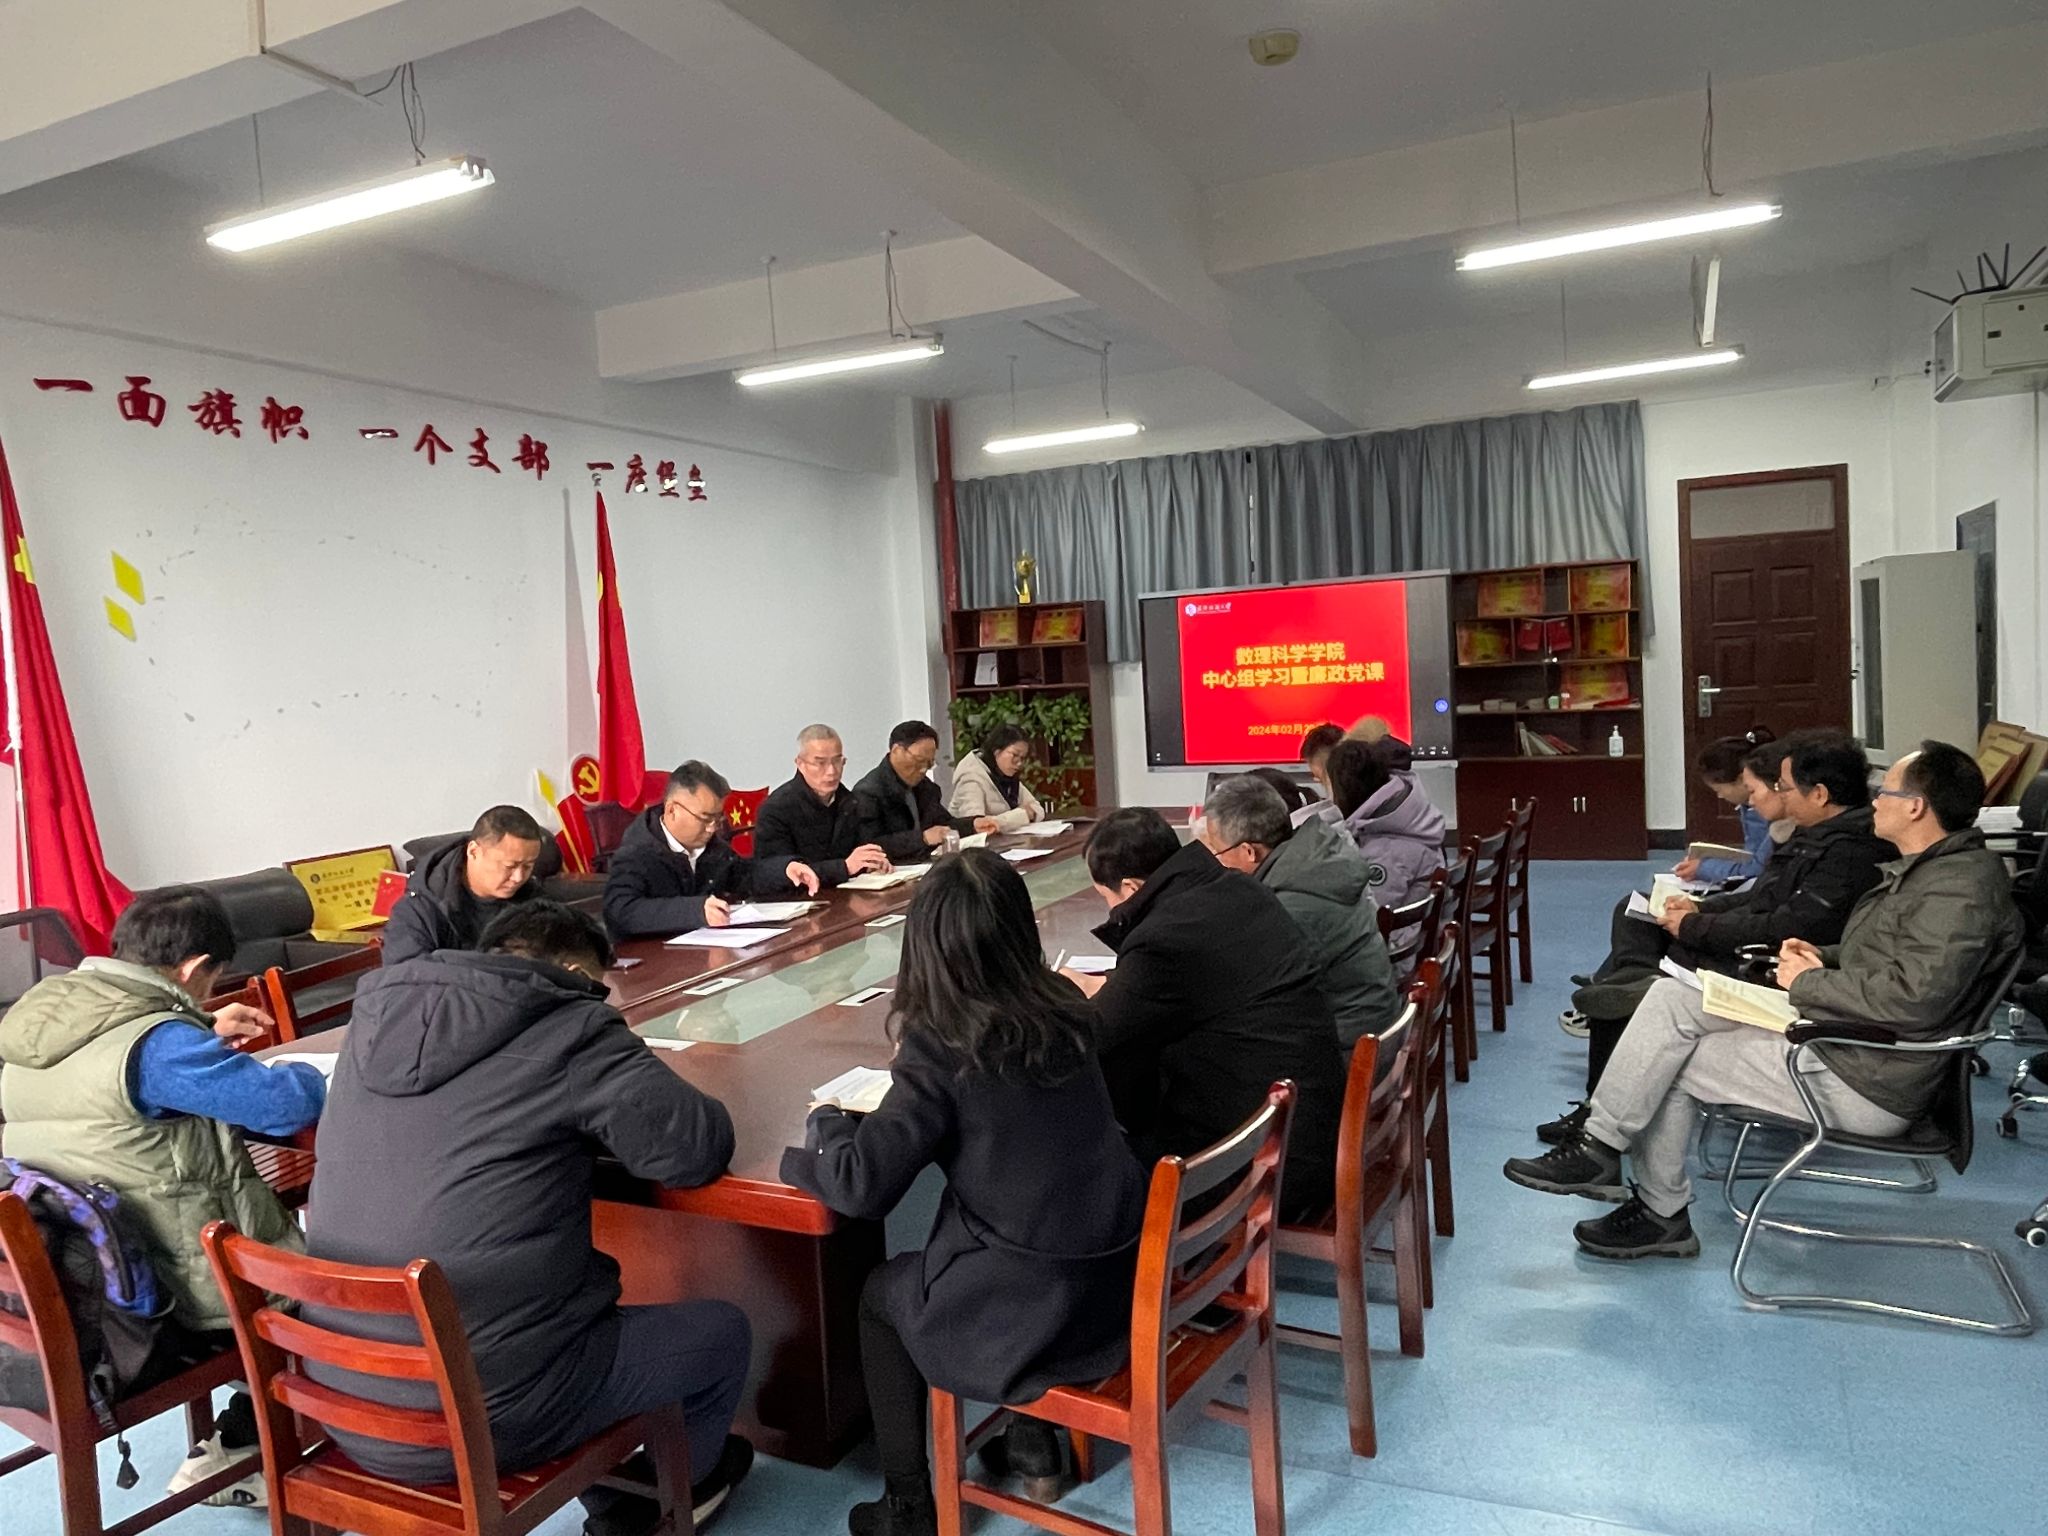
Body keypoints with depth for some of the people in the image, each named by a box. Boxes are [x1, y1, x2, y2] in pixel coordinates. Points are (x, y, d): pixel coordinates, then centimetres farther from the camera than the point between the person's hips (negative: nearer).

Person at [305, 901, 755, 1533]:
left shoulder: (376, 1017, 4)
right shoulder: (567, 1028, -15)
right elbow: (699, 1148, -14)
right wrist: (587, 1113, 5)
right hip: (487, 1414, -7)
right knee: (721, 1329, 16)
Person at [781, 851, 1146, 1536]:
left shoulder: (939, 1049, -19)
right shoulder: (1065, 1009, 0)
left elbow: (859, 1187, -17)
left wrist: (826, 1122, 1)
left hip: (1035, 1311, -6)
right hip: (1121, 1277, 6)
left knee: (881, 1294, 23)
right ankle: (1035, 1442, 40)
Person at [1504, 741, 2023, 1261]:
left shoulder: (1961, 887, -20)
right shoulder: (1928, 867, 13)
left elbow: (1914, 996, -31)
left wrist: (1809, 982, -17)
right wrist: (1824, 957, 7)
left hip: (1863, 1086, -10)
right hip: (1830, 1035, 10)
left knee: (1666, 1063, -11)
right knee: (1671, 996, 0)